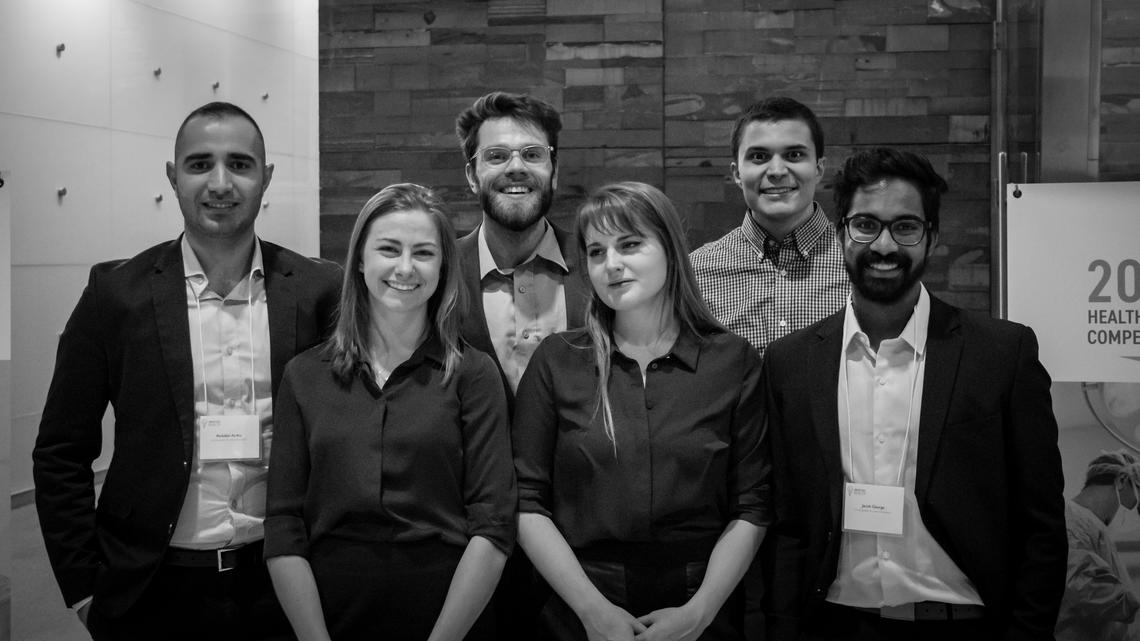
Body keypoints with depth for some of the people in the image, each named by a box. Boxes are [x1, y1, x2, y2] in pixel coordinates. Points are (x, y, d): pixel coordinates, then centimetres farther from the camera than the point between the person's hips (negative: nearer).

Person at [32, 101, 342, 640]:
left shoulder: (318, 289, -3)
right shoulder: (117, 291, -4)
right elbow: (62, 454, 0)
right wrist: (83, 590, -3)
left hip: (282, 585, 1)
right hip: (153, 593, 0)